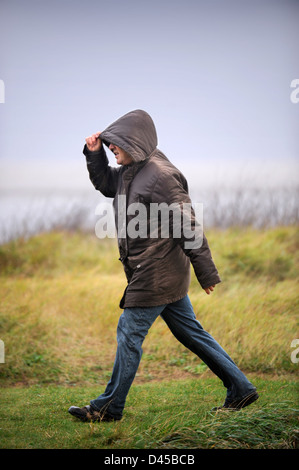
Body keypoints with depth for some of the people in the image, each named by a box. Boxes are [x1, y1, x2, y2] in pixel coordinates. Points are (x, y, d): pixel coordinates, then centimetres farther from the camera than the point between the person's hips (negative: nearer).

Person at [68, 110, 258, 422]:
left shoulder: (160, 176, -20)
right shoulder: (130, 171, 8)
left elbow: (188, 225, -18)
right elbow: (105, 184, 28)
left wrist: (206, 272, -15)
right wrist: (94, 153, 10)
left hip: (156, 273, -10)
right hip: (166, 275, 10)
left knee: (129, 333, -1)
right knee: (190, 332, 13)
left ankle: (108, 408, 10)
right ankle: (241, 389, 18)